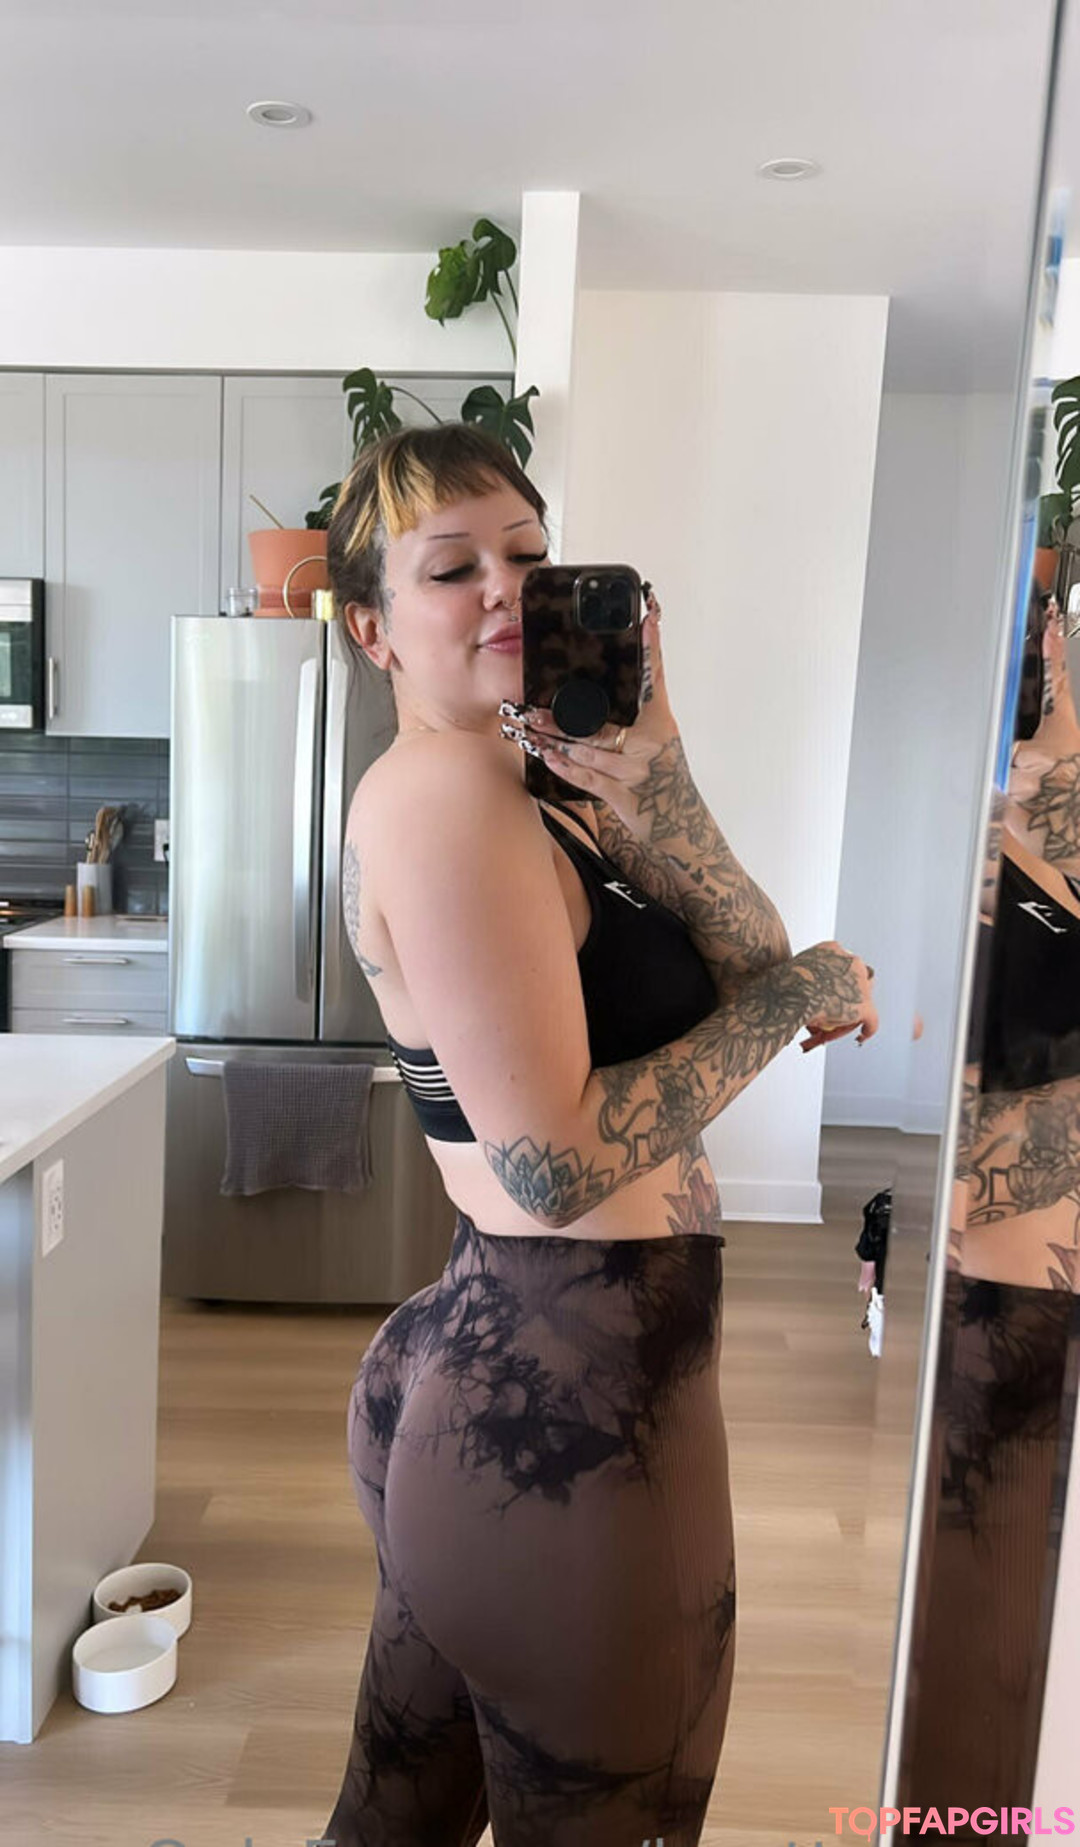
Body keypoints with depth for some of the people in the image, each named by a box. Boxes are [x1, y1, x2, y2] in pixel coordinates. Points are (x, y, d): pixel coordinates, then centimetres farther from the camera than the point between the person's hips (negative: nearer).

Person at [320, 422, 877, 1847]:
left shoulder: (531, 794, 9)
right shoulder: (440, 786, -18)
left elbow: (751, 973, 1)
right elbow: (556, 1165, -24)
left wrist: (646, 774, -13)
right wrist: (802, 995, -12)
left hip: (497, 1373, 9)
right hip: (570, 1400, -9)